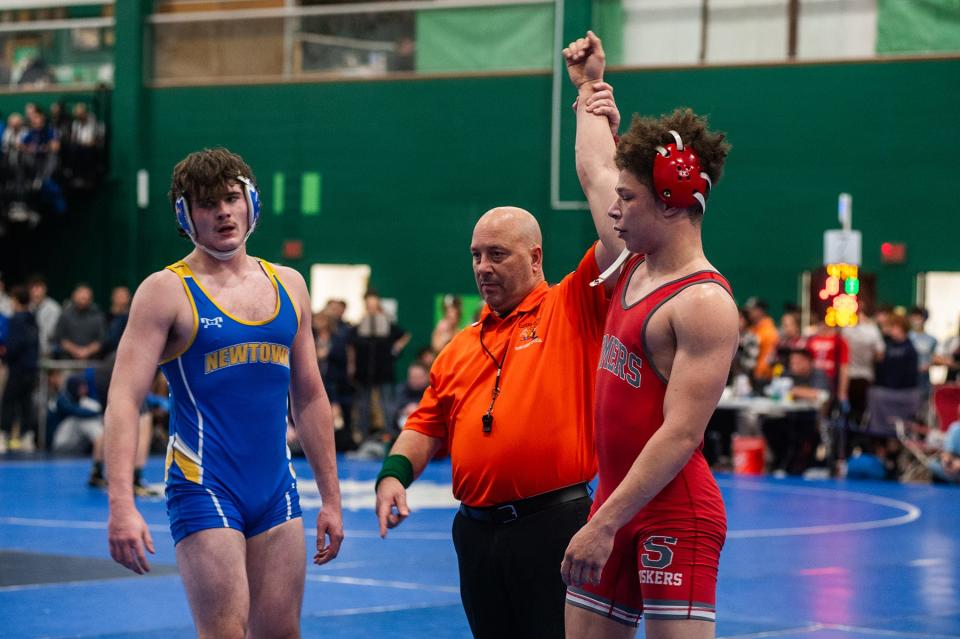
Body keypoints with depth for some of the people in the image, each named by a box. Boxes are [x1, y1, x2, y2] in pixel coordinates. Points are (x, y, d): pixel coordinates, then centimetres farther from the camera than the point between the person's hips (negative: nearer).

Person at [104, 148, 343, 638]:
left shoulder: (288, 285, 12)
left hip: (276, 489, 5)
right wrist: (121, 504, -24)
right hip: (204, 490, -5)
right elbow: (124, 400, -12)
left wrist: (331, 498, 15)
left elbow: (309, 398, 18)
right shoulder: (167, 290, -5)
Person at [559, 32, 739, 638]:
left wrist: (606, 523, -24)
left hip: (675, 512, -9)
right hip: (617, 498, 9)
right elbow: (595, 171, 30)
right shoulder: (637, 266, 10)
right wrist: (591, 87, 41)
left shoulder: (704, 304, -15)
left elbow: (681, 434, -22)